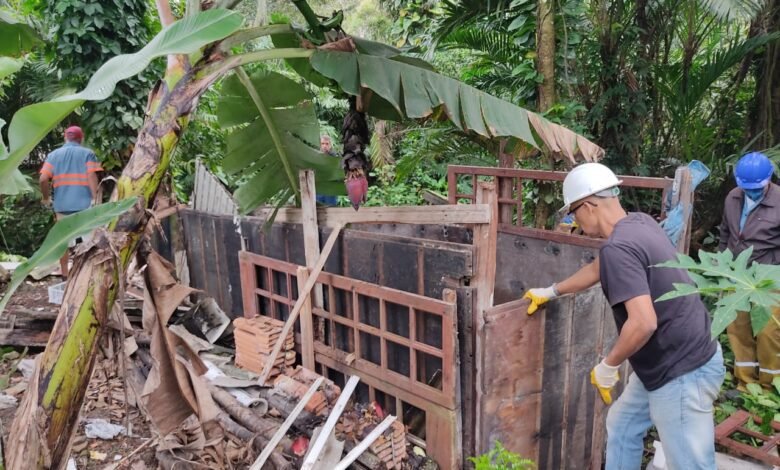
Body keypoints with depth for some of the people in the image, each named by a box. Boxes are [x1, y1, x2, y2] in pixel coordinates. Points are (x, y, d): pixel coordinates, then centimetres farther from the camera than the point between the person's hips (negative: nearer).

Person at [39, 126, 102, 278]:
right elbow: (91, 177, -13)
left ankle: (65, 275, 17)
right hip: (83, 203, -2)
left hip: (62, 204, 3)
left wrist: (46, 198, 11)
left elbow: (43, 179, -2)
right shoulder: (87, 153, 0)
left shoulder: (54, 155, 8)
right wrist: (95, 198, -12)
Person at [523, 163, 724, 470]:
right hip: (667, 362, 10)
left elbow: (643, 322, -33)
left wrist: (607, 366, -17)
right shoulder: (640, 222, 4)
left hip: (682, 372, -10)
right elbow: (598, 269, 20)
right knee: (621, 426, 23)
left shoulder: (618, 247, -25)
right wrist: (551, 292, 29)